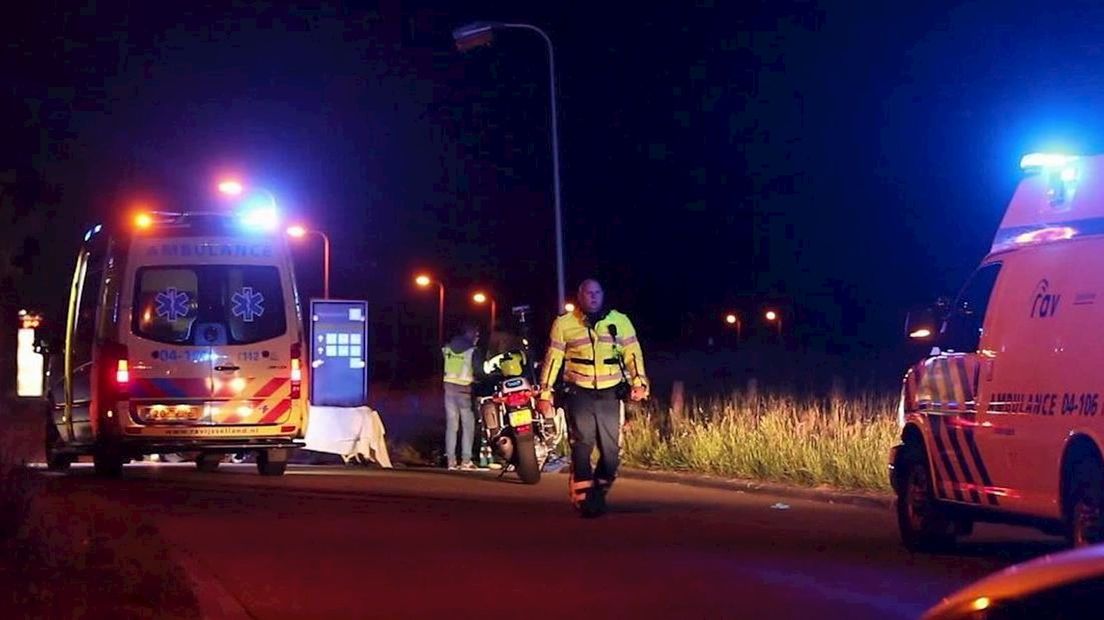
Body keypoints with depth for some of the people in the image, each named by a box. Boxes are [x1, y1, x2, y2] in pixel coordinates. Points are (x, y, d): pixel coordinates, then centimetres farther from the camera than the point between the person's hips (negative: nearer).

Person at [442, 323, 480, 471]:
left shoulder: (447, 348, 8)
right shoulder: (472, 351, -9)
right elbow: (478, 371, -9)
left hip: (449, 387, 5)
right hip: (465, 389, -5)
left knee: (451, 425, 8)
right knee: (468, 425, 1)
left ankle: (451, 460, 4)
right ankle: (466, 461, -5)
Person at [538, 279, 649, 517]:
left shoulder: (620, 321, 7)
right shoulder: (564, 324, 3)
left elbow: (633, 353, 6)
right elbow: (552, 359, 5)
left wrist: (639, 382, -10)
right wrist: (545, 394, 2)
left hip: (610, 394, 2)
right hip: (579, 393, -2)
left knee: (611, 449, 2)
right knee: (582, 444, -12)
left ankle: (599, 495, 19)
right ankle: (584, 498, -11)